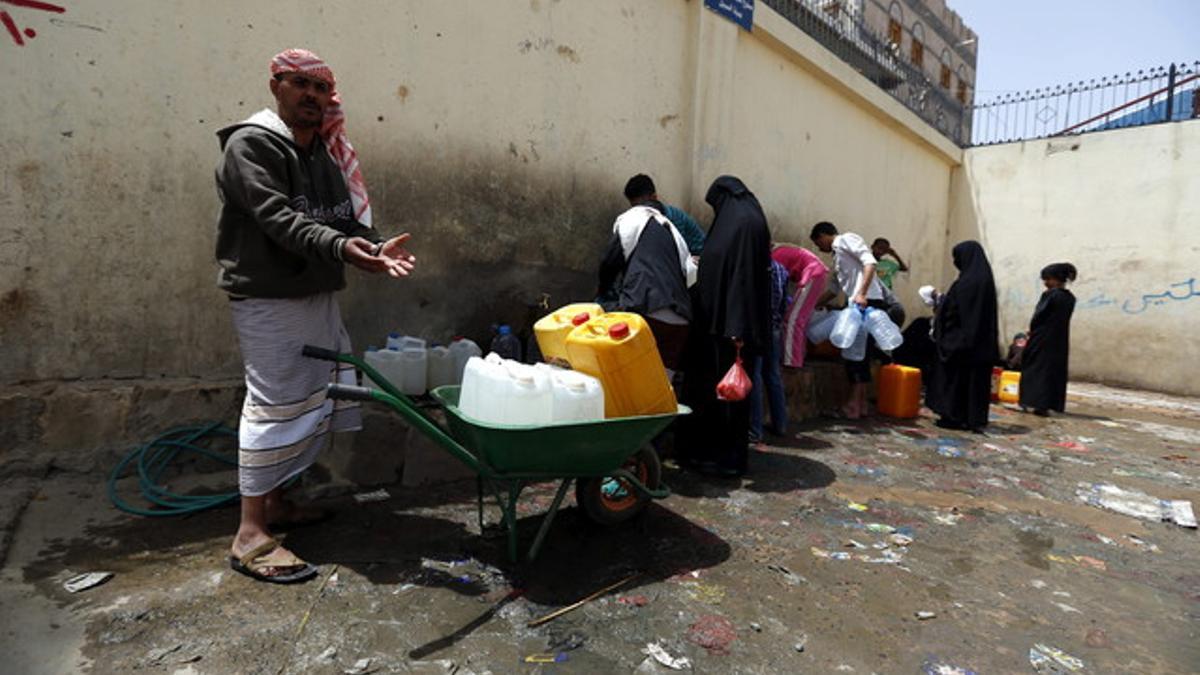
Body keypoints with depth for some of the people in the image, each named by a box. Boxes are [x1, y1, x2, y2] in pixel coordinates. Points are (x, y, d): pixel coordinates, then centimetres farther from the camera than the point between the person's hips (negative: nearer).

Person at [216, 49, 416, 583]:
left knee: (313, 401, 13)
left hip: (317, 294, 9)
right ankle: (250, 536, 3)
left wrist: (374, 248, -10)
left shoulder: (324, 150, 17)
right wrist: (341, 247, -37)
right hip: (267, 299, -9)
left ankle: (273, 500, 30)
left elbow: (347, 216, 10)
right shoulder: (251, 144, -9)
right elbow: (278, 219, -23)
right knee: (275, 405, -8)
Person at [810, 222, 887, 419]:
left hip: (868, 302, -9)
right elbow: (834, 289, 30)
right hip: (857, 305, 9)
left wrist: (861, 294, -22)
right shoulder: (838, 255, 26)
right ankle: (861, 403, 16)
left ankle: (854, 404, -4)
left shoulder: (846, 239, 0)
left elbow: (869, 262, -14)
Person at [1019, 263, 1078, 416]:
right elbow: (1061, 318, 9)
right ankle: (1048, 404, 11)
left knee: (1035, 368, 4)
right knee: (1055, 370, 10)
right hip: (1060, 340, 7)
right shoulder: (1070, 298, 7)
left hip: (1043, 338, -6)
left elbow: (1038, 316, -12)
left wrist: (1032, 330, 5)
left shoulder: (1049, 295, -14)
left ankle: (1036, 402, 5)